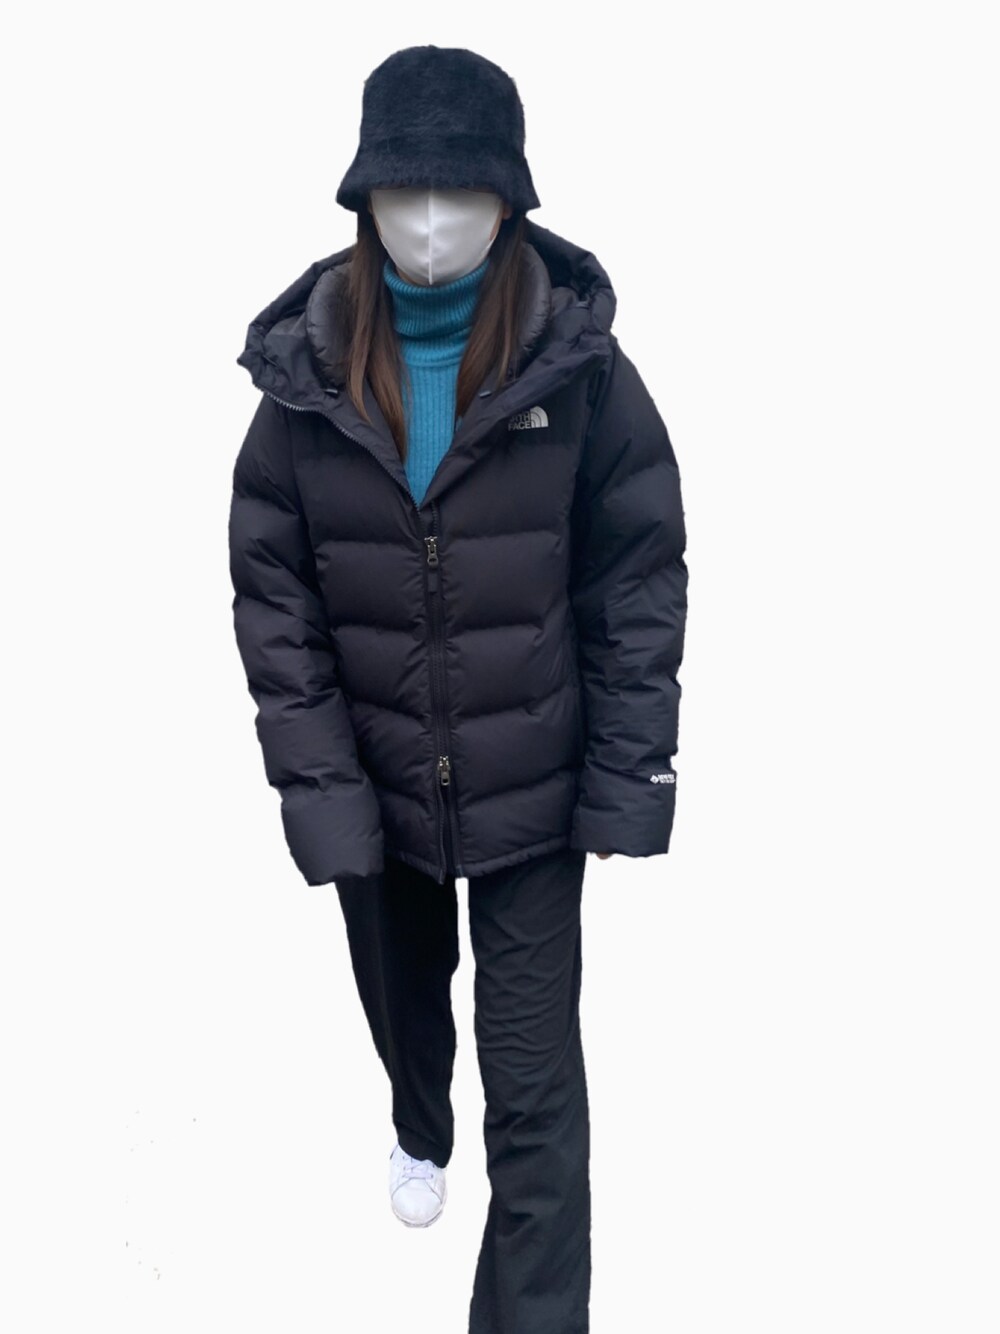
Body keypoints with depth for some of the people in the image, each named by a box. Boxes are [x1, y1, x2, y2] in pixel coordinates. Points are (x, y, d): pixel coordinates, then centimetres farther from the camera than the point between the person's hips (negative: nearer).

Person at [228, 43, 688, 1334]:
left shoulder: (577, 366, -13)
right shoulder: (306, 377, -9)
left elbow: (641, 576, -8)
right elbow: (271, 594, -6)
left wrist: (629, 773, -10)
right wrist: (316, 781, -10)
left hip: (531, 789, -2)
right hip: (374, 785, 3)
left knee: (535, 1083, 1)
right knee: (401, 995, 27)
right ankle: (422, 1129, 60)